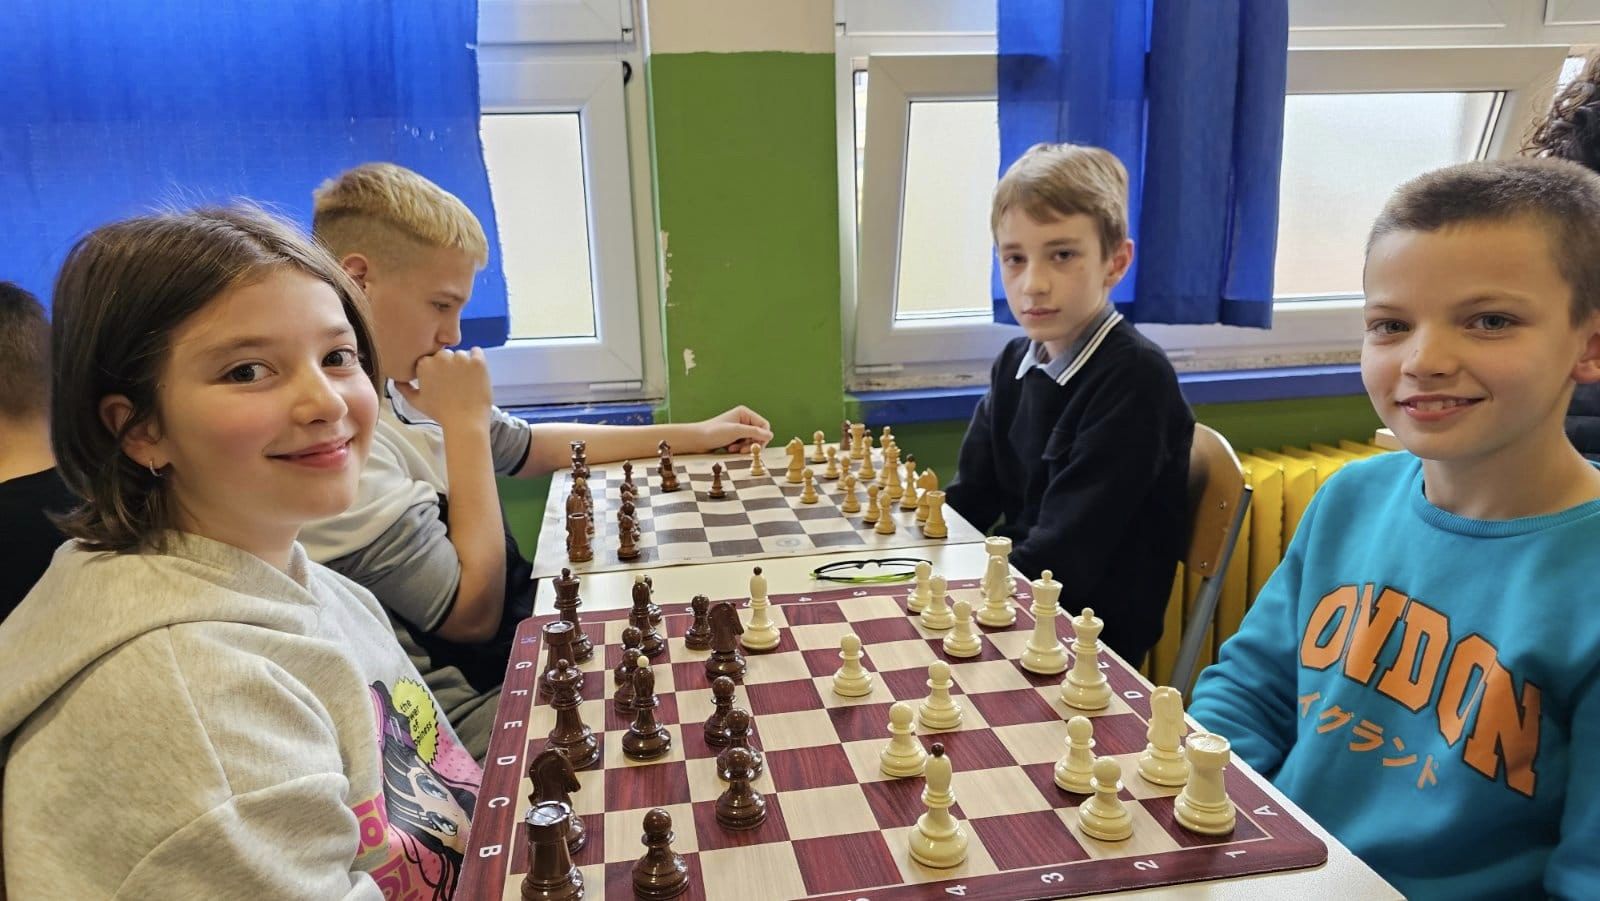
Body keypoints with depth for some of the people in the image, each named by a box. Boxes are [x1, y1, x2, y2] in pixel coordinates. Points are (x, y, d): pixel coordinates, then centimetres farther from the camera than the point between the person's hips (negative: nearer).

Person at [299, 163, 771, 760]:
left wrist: (696, 435, 15)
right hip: (472, 706, -8)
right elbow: (473, 613, -21)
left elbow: (537, 448, 17)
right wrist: (466, 422, -18)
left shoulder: (397, 389, 2)